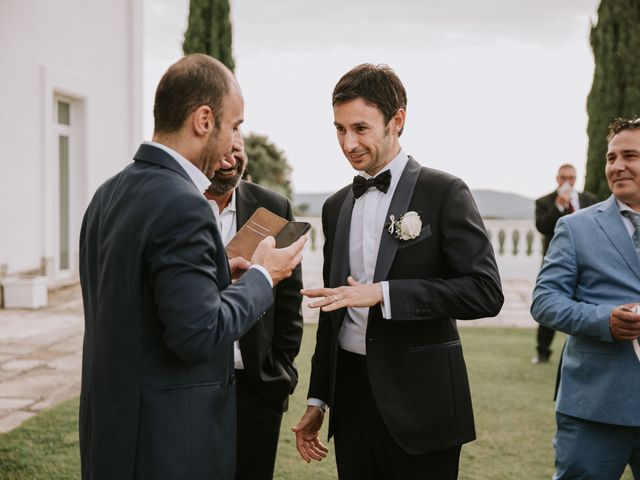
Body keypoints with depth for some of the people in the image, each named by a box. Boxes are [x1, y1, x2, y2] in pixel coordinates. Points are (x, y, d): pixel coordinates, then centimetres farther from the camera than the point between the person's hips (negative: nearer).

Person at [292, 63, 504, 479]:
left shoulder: (443, 192, -7)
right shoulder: (337, 206, 11)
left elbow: (486, 291, -15)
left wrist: (383, 293, -21)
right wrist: (319, 399, 16)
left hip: (419, 400, -5)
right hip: (352, 394, 5)